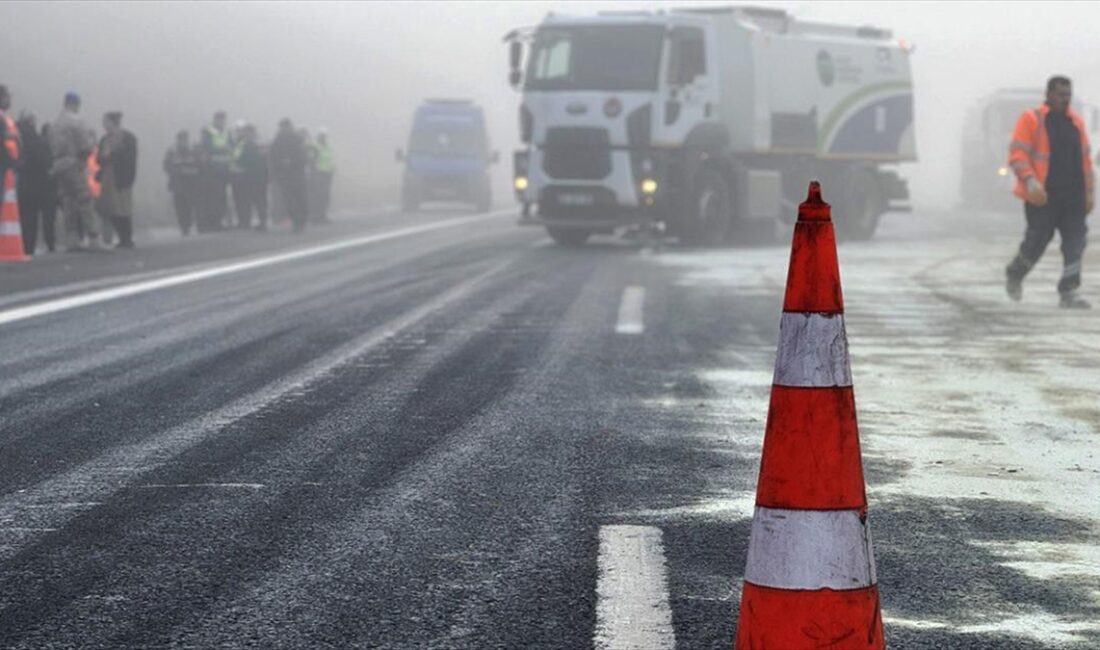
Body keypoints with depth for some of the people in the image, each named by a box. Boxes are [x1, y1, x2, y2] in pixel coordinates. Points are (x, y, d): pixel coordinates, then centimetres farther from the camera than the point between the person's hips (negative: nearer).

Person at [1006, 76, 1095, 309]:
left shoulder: (1075, 122, 13)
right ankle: (1014, 275, 30)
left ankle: (1068, 293, -7)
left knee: (1075, 241, -6)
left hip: (1073, 196, 5)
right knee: (1037, 241, 2)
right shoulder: (1030, 120, -4)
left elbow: (1085, 158, 17)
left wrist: (1089, 192, 14)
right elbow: (1017, 154, -11)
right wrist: (1030, 180, -24)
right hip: (1043, 196, -5)